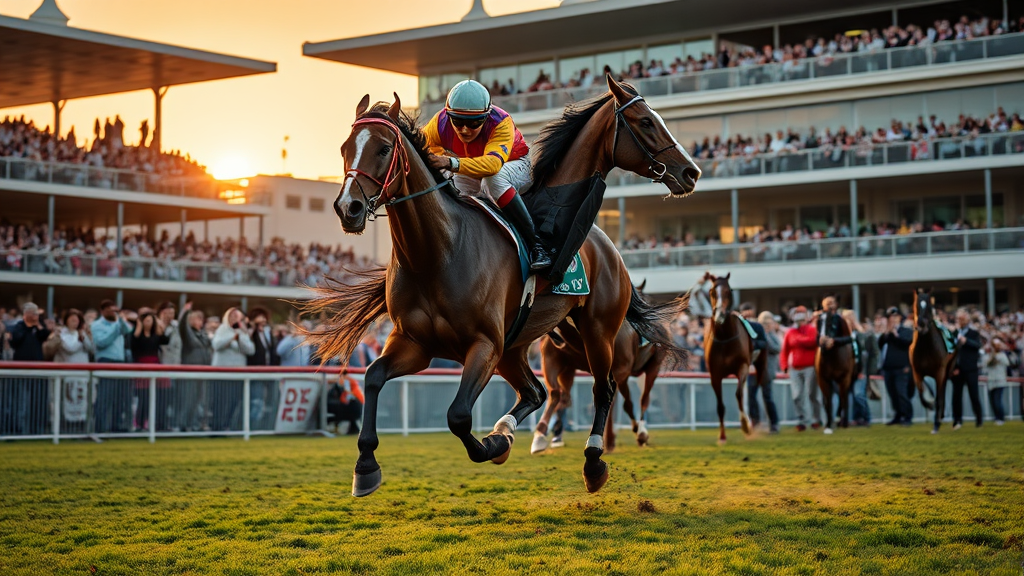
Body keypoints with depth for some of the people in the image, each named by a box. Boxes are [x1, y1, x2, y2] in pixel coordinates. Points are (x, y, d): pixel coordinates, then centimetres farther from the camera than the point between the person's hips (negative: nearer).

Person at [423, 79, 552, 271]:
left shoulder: (502, 123, -37)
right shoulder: (440, 123, -25)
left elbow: (493, 163, -54)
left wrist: (451, 163, -68)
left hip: (515, 164, -5)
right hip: (471, 175, 5)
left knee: (494, 178, -39)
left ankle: (536, 245, -36)